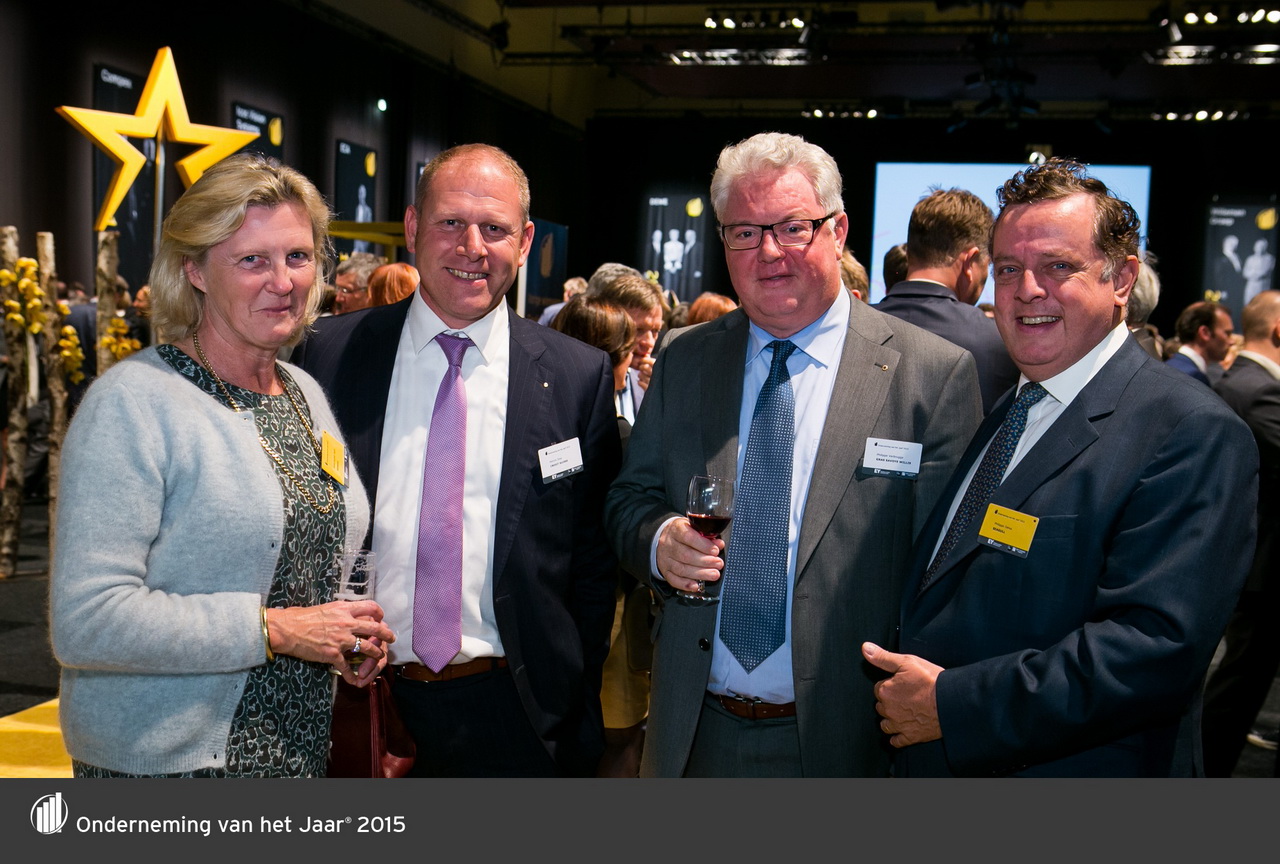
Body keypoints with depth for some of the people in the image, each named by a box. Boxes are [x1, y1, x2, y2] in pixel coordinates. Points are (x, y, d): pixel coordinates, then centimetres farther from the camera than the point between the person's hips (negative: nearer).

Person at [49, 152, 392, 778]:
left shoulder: (307, 395, 6)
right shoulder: (131, 403, -16)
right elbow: (85, 622, -23)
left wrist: (353, 632, -2)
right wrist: (272, 629, -21)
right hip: (166, 761, -6)